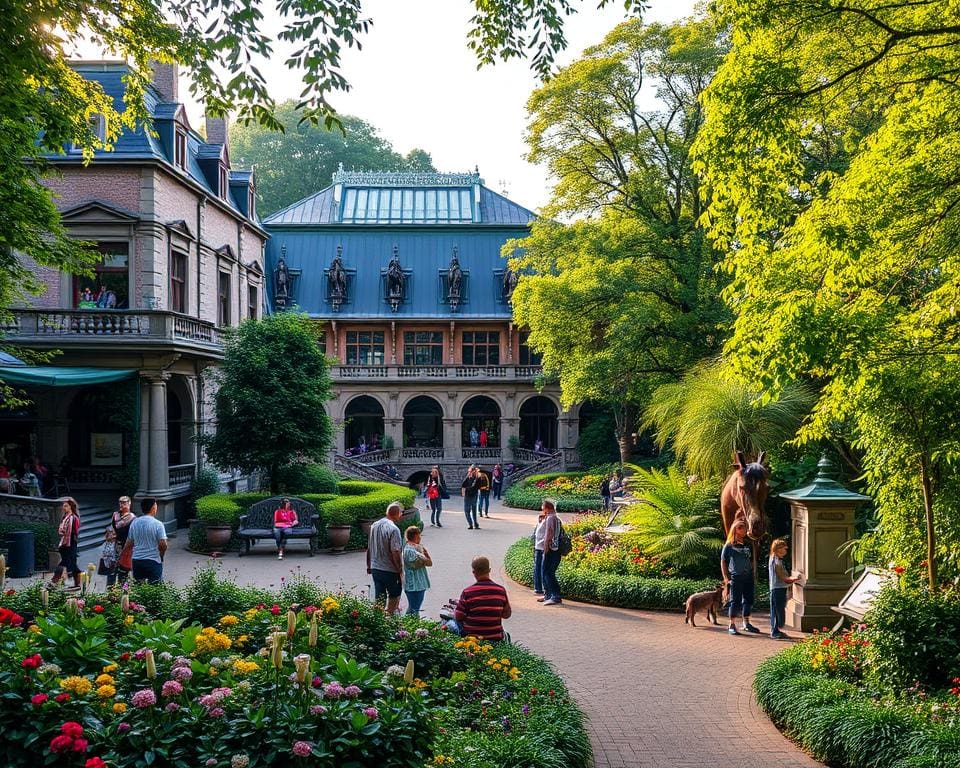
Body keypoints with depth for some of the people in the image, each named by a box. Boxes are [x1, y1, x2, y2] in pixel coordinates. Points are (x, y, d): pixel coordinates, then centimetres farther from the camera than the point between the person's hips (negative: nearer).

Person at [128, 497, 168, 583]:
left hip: (137, 561, 5)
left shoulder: (134, 523, 3)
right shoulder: (157, 524, -13)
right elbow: (163, 544, -17)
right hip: (153, 560, -5)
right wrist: (161, 555, 2)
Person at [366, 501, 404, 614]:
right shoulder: (393, 529, -19)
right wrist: (400, 570, -11)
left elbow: (369, 549, 11)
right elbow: (395, 553, -21)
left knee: (379, 597, 13)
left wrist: (369, 566, 21)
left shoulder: (374, 525, 4)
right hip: (390, 570, -6)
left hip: (375, 568, 6)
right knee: (394, 596, 12)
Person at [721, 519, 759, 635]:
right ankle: (732, 625, 3)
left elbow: (751, 561, 19)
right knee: (735, 601, -3)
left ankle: (746, 624, 20)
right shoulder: (729, 546, -2)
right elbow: (723, 562, -1)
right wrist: (726, 578, -7)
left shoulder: (748, 545, 12)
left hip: (748, 577, 5)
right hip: (735, 577, -5)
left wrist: (753, 574, 10)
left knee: (748, 600, 9)